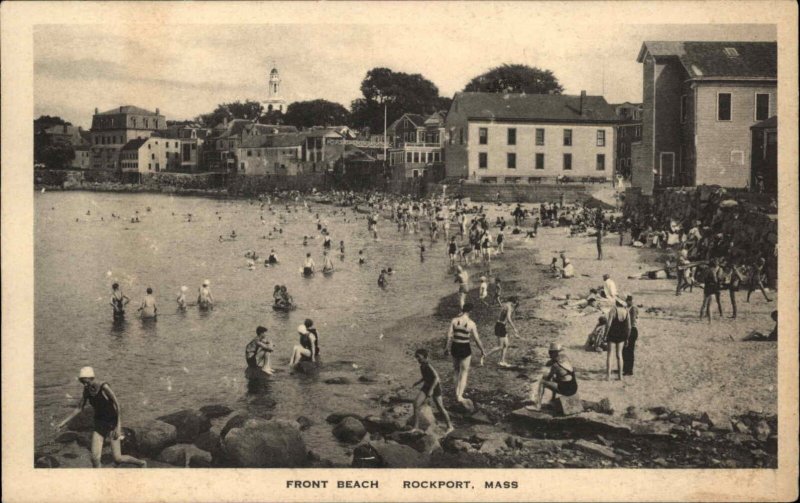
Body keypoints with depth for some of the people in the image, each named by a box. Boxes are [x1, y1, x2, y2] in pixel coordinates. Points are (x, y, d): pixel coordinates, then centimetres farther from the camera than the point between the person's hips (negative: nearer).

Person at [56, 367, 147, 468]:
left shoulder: (104, 387, -23)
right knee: (95, 458, -8)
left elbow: (117, 405, -21)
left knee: (118, 459, -3)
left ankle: (141, 463, 24)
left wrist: (118, 426, -23)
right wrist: (65, 421, 3)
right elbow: (79, 408, 7)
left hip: (112, 425, -5)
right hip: (99, 425, 5)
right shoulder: (87, 390, -5)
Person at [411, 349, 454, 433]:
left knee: (440, 407, 4)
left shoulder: (428, 365, -24)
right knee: (416, 403, -7)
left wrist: (431, 389, -28)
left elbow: (436, 377, -28)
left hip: (435, 387, -8)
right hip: (426, 386, 8)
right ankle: (416, 427, -1)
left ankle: (450, 426, 24)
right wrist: (419, 382, 12)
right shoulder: (422, 365, 4)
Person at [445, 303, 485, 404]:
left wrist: (447, 347, 9)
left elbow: (449, 335, -6)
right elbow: (477, 339, -8)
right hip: (465, 348, -3)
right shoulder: (471, 323, -13)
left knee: (456, 369, 24)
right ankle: (460, 396, 5)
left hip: (455, 347, 3)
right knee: (464, 372, 10)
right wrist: (483, 351, 5)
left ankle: (457, 392, 30)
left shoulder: (454, 320, -8)